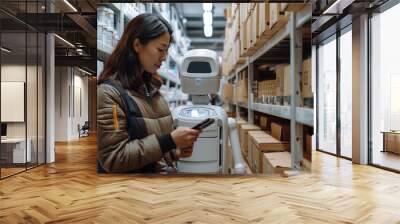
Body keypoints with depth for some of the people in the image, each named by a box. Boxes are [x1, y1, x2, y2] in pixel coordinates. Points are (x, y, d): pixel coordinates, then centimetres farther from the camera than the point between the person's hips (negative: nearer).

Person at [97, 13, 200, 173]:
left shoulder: (151, 86, 8)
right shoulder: (108, 92, -14)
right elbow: (113, 158, -17)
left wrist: (175, 151, -1)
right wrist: (170, 140, -20)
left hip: (162, 170, 6)